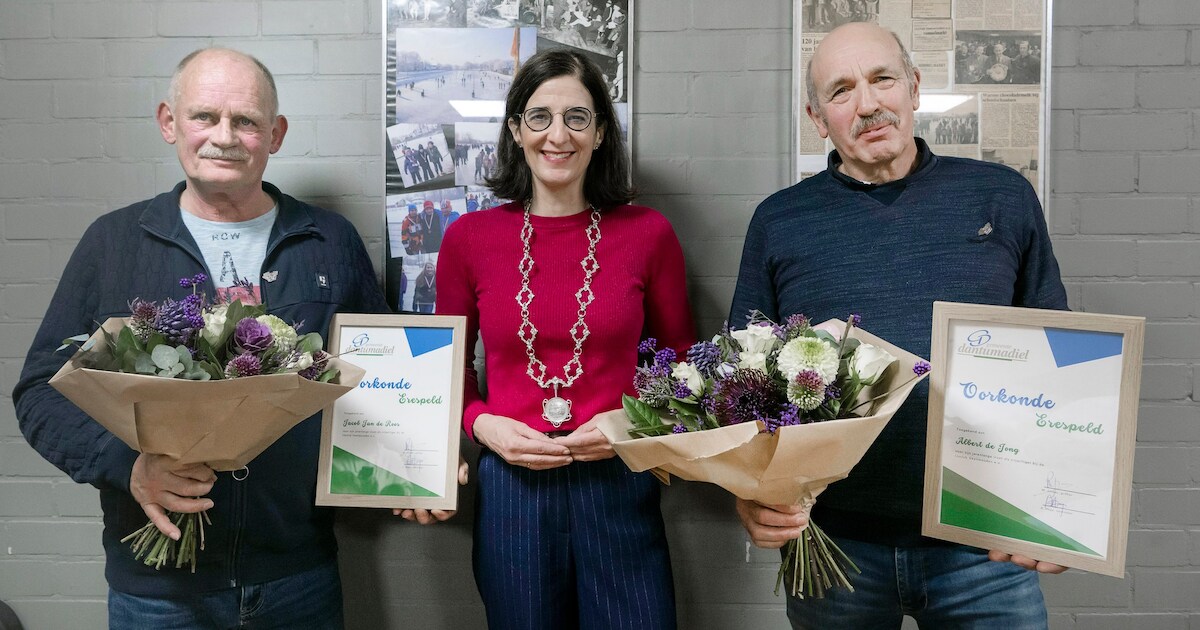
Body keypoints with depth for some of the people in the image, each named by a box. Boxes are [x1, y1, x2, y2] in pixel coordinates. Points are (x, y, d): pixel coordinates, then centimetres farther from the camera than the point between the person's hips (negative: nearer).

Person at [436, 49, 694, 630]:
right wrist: (483, 424, -8)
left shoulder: (648, 233, -1)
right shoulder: (469, 238, 0)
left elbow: (682, 364, 7)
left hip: (619, 486, 0)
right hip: (511, 489, 1)